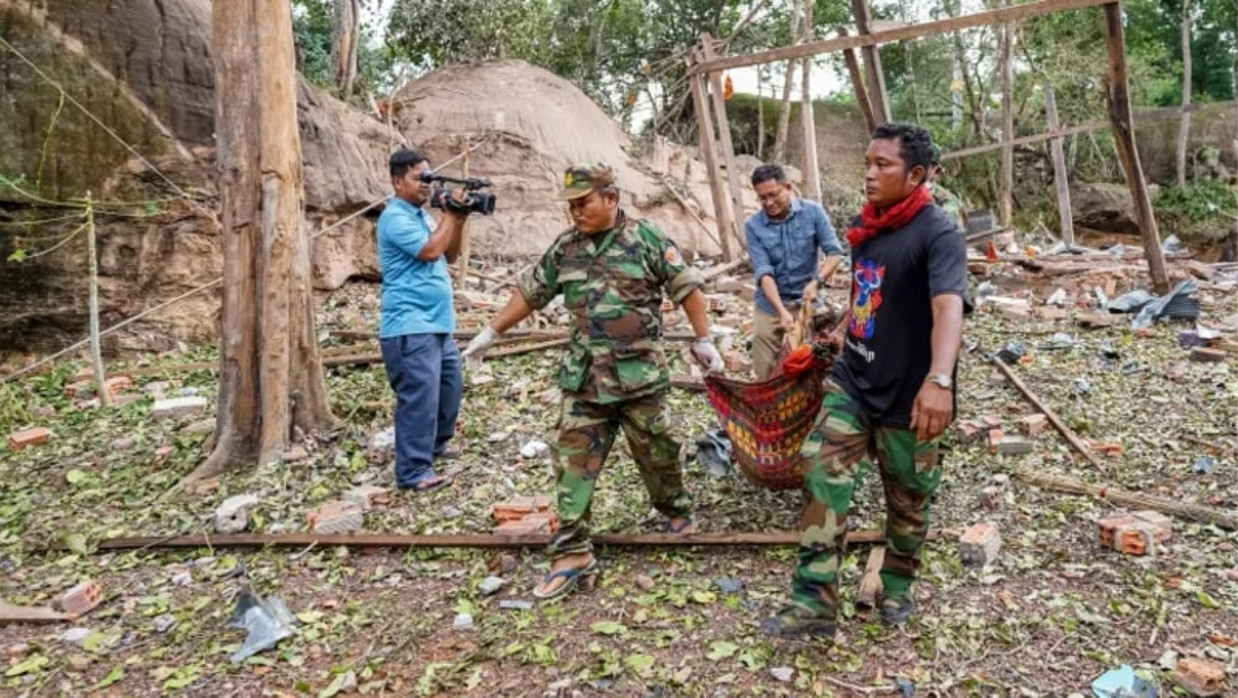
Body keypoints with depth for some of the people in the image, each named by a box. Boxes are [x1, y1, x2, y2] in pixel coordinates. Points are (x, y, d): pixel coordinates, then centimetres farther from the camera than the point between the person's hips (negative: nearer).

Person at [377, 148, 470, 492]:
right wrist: (451, 215, -11)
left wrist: (458, 220, 2)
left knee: (451, 386, 20)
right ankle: (413, 471, -3)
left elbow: (450, 256, 17)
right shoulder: (395, 218, -12)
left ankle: (436, 445, 37)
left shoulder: (422, 215, 18)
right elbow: (430, 251, -21)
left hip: (438, 323, 10)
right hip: (411, 327, -10)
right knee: (420, 398, -10)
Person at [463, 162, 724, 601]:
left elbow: (686, 287, 0)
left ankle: (677, 513, 38)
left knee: (657, 452, 10)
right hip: (583, 378, 3)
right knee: (574, 460, 1)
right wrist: (491, 333, 19)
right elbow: (530, 292, 16)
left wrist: (703, 340, -1)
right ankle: (572, 551, 9)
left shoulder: (646, 238, -4)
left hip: (640, 373, -3)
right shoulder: (564, 247, 7)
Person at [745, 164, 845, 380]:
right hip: (770, 306, 0)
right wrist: (782, 311, -27)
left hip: (806, 301, 0)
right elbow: (763, 272, -16)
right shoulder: (753, 225, -10)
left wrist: (816, 281, -24)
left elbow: (834, 251, -7)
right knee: (765, 373, 4)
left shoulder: (813, 212, -7)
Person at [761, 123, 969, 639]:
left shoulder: (938, 233, -20)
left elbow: (948, 307, -37)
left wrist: (939, 380, -51)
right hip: (851, 381, 6)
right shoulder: (864, 224, 3)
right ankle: (813, 604, 2)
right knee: (822, 480, -5)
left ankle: (897, 584, 40)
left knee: (907, 499, 14)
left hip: (906, 395, -6)